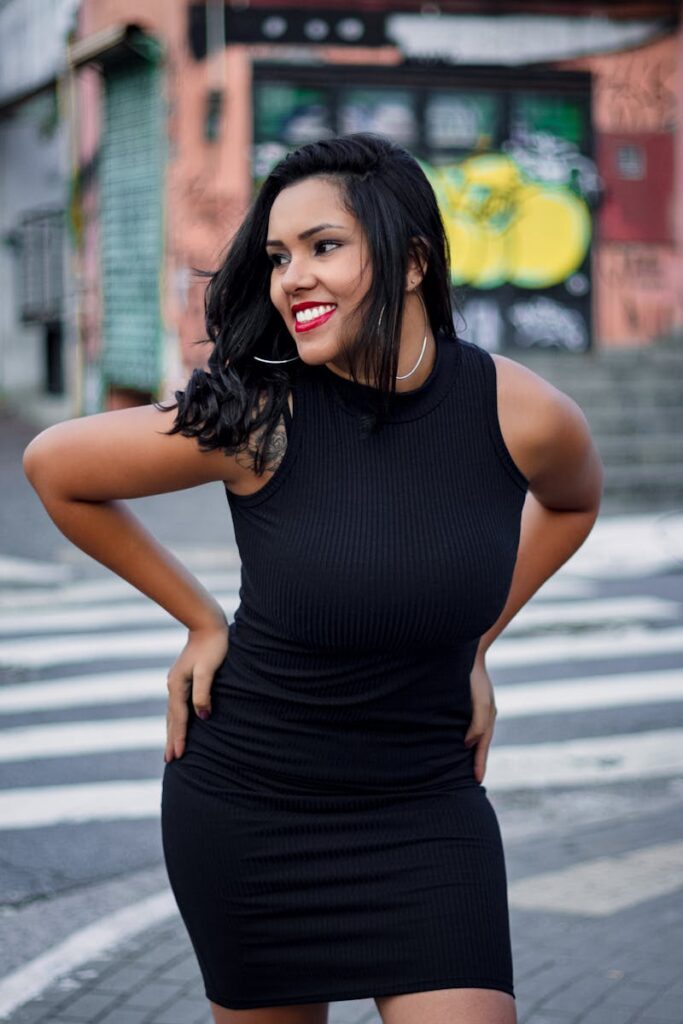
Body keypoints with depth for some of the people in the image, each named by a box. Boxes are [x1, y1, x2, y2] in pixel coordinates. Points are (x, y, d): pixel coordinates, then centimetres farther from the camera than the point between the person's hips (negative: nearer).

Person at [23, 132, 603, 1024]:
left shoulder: (521, 415, -13)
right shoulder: (257, 423, -19)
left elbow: (571, 500, 13)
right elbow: (54, 467, -5)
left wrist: (475, 647, 6)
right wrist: (202, 622, 0)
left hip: (426, 811, 1)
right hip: (246, 807, -1)